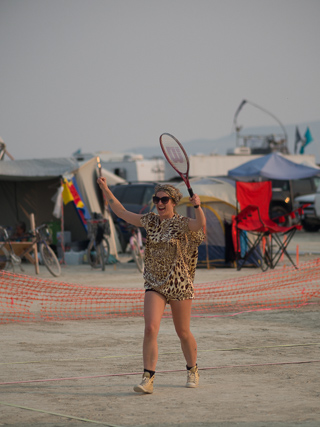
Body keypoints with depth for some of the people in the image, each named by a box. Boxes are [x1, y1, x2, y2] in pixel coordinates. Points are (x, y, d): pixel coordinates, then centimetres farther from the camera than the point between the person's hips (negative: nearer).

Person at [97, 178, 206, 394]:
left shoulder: (183, 223, -8)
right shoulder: (151, 221, 7)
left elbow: (200, 224, -30)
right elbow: (122, 213, 14)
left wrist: (198, 206, -49)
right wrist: (105, 190, 9)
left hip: (180, 285, -3)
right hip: (155, 285, 3)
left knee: (183, 333, 9)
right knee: (150, 329, -15)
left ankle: (192, 371, 34)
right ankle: (148, 379, -17)